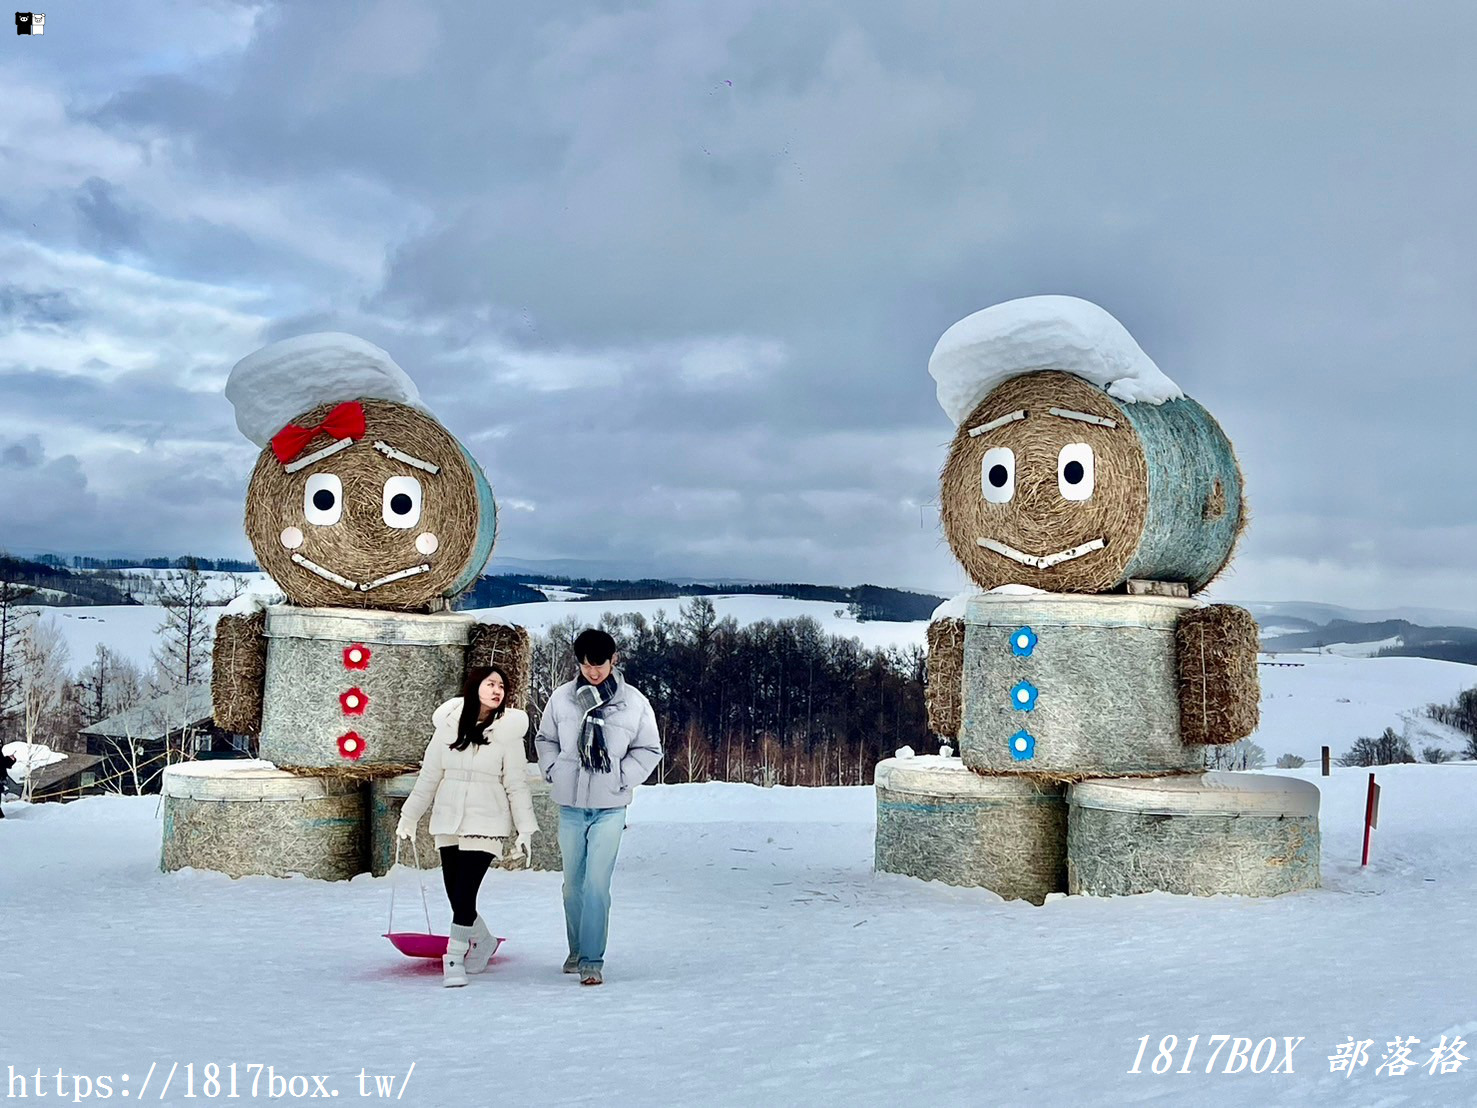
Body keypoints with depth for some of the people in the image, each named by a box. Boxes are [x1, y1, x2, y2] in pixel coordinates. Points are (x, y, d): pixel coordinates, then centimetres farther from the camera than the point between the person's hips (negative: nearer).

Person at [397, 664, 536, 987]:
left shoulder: (507, 730, -5)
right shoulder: (449, 725, 1)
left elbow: (516, 785, -3)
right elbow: (429, 776, 10)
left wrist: (525, 829, -5)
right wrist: (409, 816, 15)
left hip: (485, 824, -3)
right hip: (448, 822, 3)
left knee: (464, 895, -10)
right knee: (455, 897, 8)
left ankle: (454, 959, 6)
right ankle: (482, 941, 34)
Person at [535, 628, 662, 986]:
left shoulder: (634, 703, -5)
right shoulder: (562, 698, 0)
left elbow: (650, 749, 6)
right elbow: (544, 738, 15)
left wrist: (622, 779, -4)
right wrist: (553, 770, 1)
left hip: (610, 807, -3)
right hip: (570, 805, 3)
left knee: (597, 884, -11)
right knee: (573, 883, 13)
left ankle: (592, 960, -6)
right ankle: (577, 950, 30)